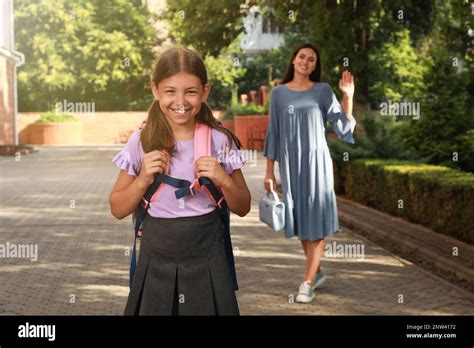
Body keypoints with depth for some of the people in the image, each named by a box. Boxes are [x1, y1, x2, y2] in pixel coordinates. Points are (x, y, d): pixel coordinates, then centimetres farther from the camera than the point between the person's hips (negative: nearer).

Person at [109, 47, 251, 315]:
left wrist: (224, 180, -15)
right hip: (156, 262, 0)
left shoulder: (220, 141, -5)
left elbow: (243, 208, 3)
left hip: (207, 262, 0)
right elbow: (118, 210, 2)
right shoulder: (141, 142, -5)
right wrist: (143, 180, -14)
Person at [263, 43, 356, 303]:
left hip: (317, 161, -2)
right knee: (299, 218, 8)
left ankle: (308, 282, -2)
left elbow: (343, 127, -2)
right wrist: (269, 171, 5)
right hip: (290, 163, 2)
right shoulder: (279, 93, 5)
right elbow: (273, 133, 7)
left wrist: (348, 97, -14)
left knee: (316, 218, -5)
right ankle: (316, 272, 26)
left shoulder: (323, 91, 2)